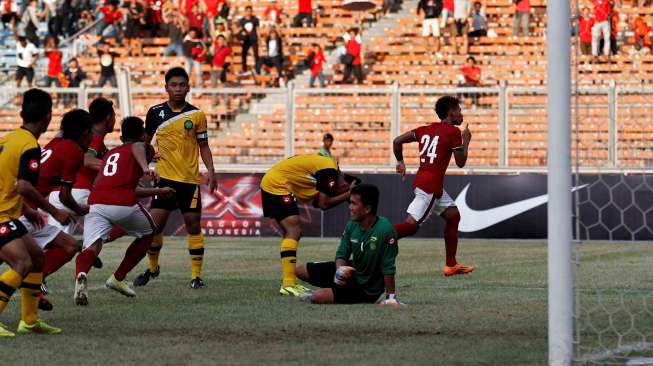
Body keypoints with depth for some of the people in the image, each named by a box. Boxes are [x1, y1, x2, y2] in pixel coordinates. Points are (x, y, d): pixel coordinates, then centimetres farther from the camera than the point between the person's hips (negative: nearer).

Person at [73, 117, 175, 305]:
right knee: (148, 233, 25)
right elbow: (137, 147, -11)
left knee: (92, 247, -11)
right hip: (123, 204, -4)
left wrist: (157, 191, 56)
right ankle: (118, 278, 22)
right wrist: (145, 167, -31)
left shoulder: (111, 153, 35)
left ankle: (81, 275, -45)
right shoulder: (143, 147, 16)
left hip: (95, 203, 4)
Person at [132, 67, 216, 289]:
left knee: (193, 225, -1)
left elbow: (203, 146, 5)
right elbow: (146, 141, 15)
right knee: (155, 223, -3)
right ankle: (152, 268, 19)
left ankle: (196, 275, 5)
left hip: (190, 179, -1)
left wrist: (210, 171, -7)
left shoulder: (196, 115, 0)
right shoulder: (156, 112, 3)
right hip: (165, 178, 1)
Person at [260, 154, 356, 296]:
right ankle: (288, 284, -23)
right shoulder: (330, 170, -15)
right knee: (293, 231, -16)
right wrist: (347, 195, -8)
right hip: (277, 184, -11)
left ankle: (288, 282, 21)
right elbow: (324, 204, -17)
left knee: (291, 233, 16)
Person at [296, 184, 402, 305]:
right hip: (352, 272, 7)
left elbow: (389, 268, -26)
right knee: (300, 271, 8)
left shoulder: (385, 230, -30)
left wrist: (391, 297, -23)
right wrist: (340, 269, -24)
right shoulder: (351, 225, -8)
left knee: (319, 297, -24)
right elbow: (342, 254, -1)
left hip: (367, 290, -7)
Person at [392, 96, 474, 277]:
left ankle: (451, 265, 22)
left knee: (453, 215, 19)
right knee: (411, 225, -12)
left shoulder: (425, 129, 12)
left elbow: (397, 141, 7)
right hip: (430, 185, -9)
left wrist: (400, 162, 21)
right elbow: (461, 162, -4)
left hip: (421, 179, 9)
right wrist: (466, 141, 10)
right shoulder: (453, 132, -8)